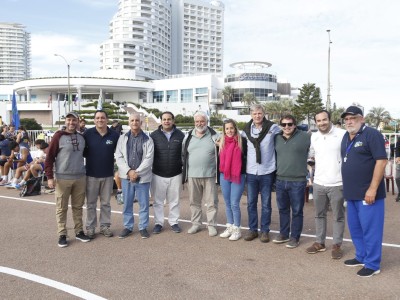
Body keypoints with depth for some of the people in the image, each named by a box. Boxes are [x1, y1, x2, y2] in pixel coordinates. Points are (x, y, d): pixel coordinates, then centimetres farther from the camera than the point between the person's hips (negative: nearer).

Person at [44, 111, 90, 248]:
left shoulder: (81, 137, 9)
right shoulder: (58, 136, -5)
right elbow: (49, 157, -7)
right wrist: (49, 177, -12)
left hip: (80, 177, 4)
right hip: (62, 178, -4)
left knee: (78, 206, 12)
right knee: (61, 208, 4)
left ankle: (79, 231, 23)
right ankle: (62, 235, 15)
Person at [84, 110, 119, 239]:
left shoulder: (114, 135, -2)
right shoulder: (87, 133, -4)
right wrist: (90, 156, -7)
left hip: (108, 175, 1)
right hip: (91, 174, -1)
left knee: (106, 203, 12)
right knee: (91, 203, 8)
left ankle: (105, 226, 23)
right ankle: (90, 227, 19)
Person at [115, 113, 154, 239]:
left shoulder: (147, 140, 0)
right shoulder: (123, 138, 5)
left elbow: (149, 159, -7)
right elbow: (119, 157, 0)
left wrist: (137, 172, -14)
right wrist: (129, 171, -13)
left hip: (143, 177, -1)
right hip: (126, 176, 2)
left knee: (144, 204, 6)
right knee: (127, 204, 10)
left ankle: (143, 227, 19)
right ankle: (128, 227, 23)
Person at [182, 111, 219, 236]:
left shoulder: (214, 136, 1)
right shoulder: (188, 136, 9)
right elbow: (183, 154, 15)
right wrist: (186, 170, 11)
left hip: (209, 175, -2)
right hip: (192, 175, 3)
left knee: (211, 202, 3)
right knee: (194, 201, 11)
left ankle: (212, 225, 15)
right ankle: (195, 224, 24)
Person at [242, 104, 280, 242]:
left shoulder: (272, 128, -6)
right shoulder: (246, 129, 4)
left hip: (267, 172, -3)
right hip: (251, 172, 3)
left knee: (266, 204, 8)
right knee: (251, 203, 11)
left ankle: (265, 231, 22)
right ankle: (252, 229, 25)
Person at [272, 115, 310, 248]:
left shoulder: (305, 137, -8)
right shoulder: (277, 138, 7)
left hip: (297, 181, -4)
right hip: (280, 180, 5)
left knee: (297, 211, 6)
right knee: (283, 210, 16)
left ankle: (295, 237, 19)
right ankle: (284, 234, 31)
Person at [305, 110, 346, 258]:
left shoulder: (343, 134, -11)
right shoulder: (313, 137, 5)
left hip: (337, 184, -5)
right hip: (318, 183, 5)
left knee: (338, 216, 9)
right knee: (319, 214, 15)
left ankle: (337, 245, 22)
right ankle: (319, 242, 29)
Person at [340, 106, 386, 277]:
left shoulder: (372, 134, -11)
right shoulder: (346, 137, 13)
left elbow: (381, 160, -17)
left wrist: (373, 188, -20)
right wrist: (347, 188, 16)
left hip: (367, 193, -8)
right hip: (352, 193, 8)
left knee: (370, 229, 1)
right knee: (355, 228, 17)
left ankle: (372, 264, 13)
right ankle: (361, 257, 32)